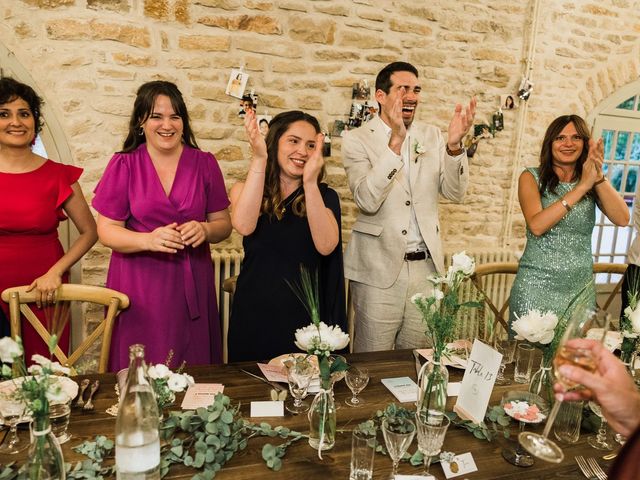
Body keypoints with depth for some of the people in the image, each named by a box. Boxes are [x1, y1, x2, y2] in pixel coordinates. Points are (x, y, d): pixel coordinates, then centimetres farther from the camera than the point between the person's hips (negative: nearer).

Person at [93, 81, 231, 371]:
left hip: (192, 286, 2)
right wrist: (148, 240, -20)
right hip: (139, 284, -1)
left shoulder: (205, 163, 4)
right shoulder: (123, 165, 0)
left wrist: (205, 230, -15)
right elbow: (106, 231, -3)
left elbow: (224, 224, 6)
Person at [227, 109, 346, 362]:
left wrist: (310, 182, -26)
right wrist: (259, 159, -23)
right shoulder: (246, 189, 1)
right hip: (254, 314, 0)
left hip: (304, 315, 0)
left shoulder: (324, 196, 0)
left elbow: (326, 246, -18)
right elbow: (244, 226, -21)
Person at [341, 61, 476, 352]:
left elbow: (455, 193, 1)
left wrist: (454, 145, -15)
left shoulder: (431, 136, 9)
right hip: (379, 268, -4)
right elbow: (367, 200, -19)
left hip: (426, 265, 4)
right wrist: (396, 141, -26)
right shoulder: (357, 139, -4)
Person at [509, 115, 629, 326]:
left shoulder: (594, 183, 7)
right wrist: (582, 187, -19)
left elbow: (622, 219, -8)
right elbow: (536, 226, -19)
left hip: (581, 289, 3)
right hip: (536, 287, -3)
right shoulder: (532, 178, -4)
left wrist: (599, 178, -19)